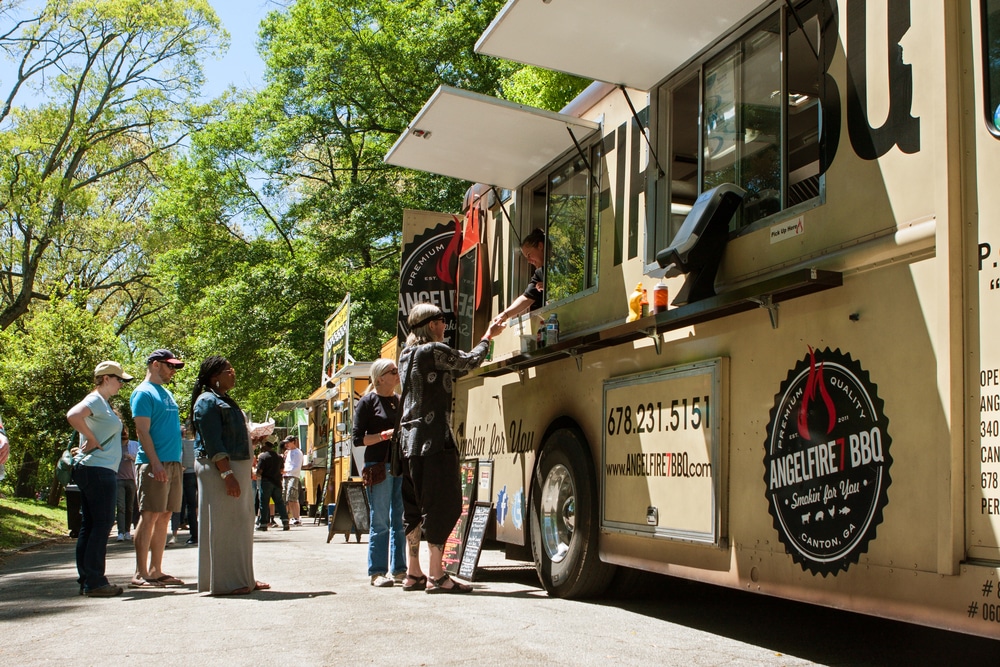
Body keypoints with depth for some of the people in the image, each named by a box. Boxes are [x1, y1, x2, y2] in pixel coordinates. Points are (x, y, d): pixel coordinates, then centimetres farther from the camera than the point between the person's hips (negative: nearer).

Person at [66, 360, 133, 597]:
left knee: (90, 525, 10)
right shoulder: (94, 400, -10)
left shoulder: (104, 403, 19)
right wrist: (92, 440, -21)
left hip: (101, 470, 10)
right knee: (102, 524, -8)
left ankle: (87, 580, 15)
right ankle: (94, 582, -6)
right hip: (97, 469, -10)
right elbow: (73, 415, -29)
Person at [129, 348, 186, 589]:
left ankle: (156, 570, 12)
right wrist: (156, 463, -21)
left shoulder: (167, 393, 21)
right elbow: (142, 431, -13)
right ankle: (140, 574, -7)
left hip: (172, 462, 8)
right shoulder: (143, 393, -5)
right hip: (154, 463, -8)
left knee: (164, 517, 8)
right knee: (149, 516, -9)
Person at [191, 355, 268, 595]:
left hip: (235, 467, 10)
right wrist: (227, 474, -24)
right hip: (218, 469, -10)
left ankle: (242, 578, 18)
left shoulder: (223, 401, 20)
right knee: (223, 525, -6)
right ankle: (225, 582, -2)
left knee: (241, 523, 12)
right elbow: (213, 444, -19)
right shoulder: (208, 402, -11)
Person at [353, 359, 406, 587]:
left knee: (401, 521, 6)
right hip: (379, 466, -5)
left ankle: (399, 570, 13)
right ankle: (377, 573, 5)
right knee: (380, 523, -2)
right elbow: (358, 438, -5)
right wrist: (386, 434, -14)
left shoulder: (401, 400, 14)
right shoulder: (368, 402, -1)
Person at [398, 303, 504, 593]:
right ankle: (437, 576, -7)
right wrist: (488, 336, 21)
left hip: (410, 439, 9)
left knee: (414, 506, 11)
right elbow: (469, 361, 4)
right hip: (434, 440, -9)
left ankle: (414, 573, 15)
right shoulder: (435, 351, -10)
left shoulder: (407, 355, 17)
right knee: (442, 505, -6)